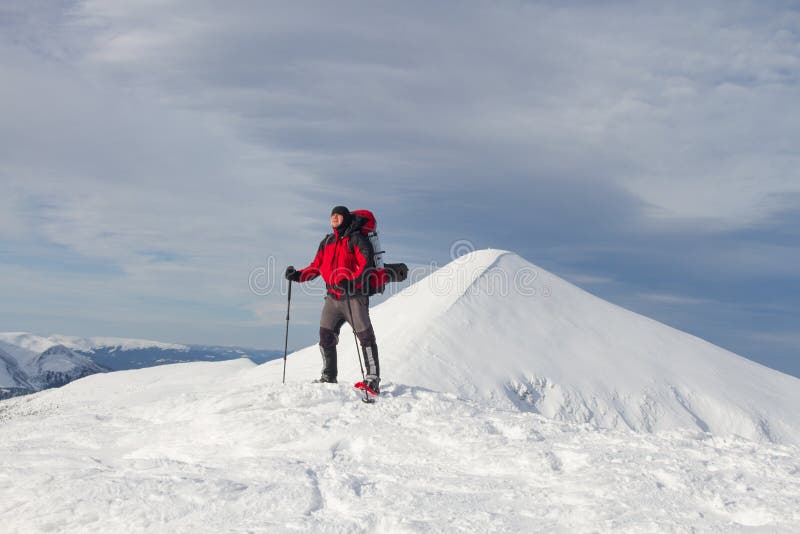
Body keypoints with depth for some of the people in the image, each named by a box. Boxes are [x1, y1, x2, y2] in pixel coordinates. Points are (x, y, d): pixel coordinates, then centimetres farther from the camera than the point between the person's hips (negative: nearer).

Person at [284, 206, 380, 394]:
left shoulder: (356, 239, -3)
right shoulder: (326, 242, 17)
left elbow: (367, 264, -14)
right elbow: (316, 267, 19)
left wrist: (352, 281, -29)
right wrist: (298, 275, 2)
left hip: (354, 296, -6)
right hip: (332, 297, 6)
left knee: (365, 336, -9)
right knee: (325, 336, 4)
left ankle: (372, 378, -8)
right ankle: (329, 376, 15)